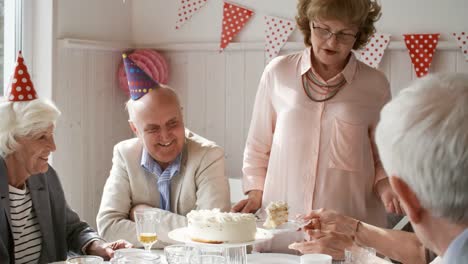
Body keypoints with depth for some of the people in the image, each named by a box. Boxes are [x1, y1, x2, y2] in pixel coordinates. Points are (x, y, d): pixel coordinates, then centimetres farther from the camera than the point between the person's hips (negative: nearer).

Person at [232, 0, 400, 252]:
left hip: (350, 225, 0)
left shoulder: (375, 85, 1)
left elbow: (382, 155, 12)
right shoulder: (278, 73, 2)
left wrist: (383, 184, -6)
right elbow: (258, 146, 11)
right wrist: (256, 191, 2)